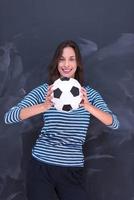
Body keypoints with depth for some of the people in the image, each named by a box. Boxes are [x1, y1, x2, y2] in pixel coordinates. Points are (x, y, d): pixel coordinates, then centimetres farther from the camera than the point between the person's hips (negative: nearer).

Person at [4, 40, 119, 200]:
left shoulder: (89, 94, 5)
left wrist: (88, 107, -26)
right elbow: (8, 117, -13)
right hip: (42, 166, -1)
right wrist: (45, 106, -28)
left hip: (73, 169, 2)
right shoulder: (44, 90, -2)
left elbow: (114, 123, -8)